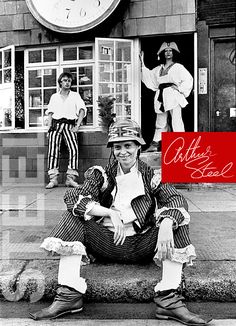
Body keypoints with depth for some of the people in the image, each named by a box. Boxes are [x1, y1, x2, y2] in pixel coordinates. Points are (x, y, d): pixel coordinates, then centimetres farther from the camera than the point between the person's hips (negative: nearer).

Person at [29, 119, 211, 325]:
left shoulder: (151, 176, 2)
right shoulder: (102, 174, 1)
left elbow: (176, 200, -13)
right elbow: (73, 197, -14)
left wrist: (166, 224, -36)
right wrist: (110, 213, -29)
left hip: (141, 246, 0)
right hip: (106, 243, 0)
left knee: (176, 222, -20)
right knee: (73, 217, -19)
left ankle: (169, 299, -22)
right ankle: (69, 295, -20)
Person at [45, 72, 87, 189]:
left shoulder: (75, 95, 17)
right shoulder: (54, 96, 22)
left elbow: (82, 110, 6)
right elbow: (50, 112, 17)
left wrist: (77, 125, -7)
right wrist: (49, 126, 0)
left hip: (69, 124, -1)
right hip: (56, 124, 1)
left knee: (74, 148, -22)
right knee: (53, 149, -17)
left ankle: (71, 178, -20)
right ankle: (53, 179, -18)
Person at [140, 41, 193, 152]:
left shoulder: (178, 67, 3)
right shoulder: (158, 69, 18)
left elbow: (188, 79, -2)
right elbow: (149, 76, 20)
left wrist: (179, 88, -10)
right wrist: (142, 63, 17)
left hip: (173, 97, -5)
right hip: (161, 97, 5)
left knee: (176, 122, -9)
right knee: (160, 122, 11)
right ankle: (155, 144, 16)